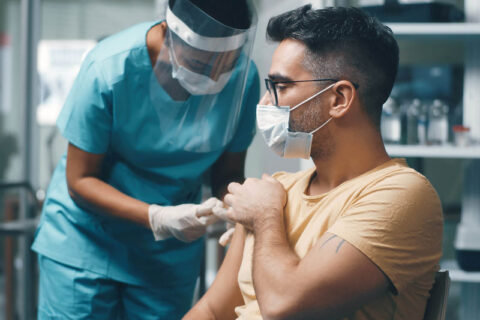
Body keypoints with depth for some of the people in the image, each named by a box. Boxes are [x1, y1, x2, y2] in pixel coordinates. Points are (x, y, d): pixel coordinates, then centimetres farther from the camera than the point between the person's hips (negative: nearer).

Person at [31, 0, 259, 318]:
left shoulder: (243, 77, -15)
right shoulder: (109, 68, -24)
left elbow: (228, 173, -4)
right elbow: (80, 180, -17)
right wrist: (158, 218, -30)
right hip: (85, 232, -3)